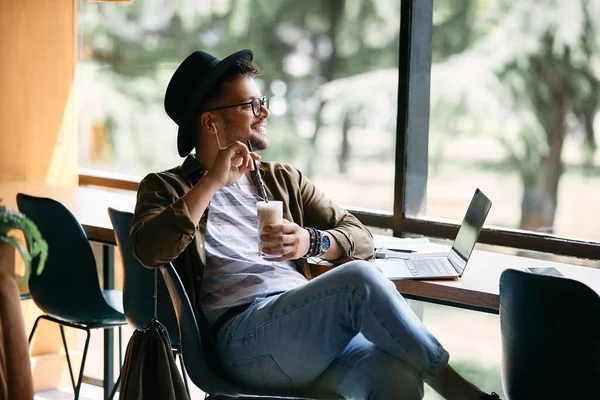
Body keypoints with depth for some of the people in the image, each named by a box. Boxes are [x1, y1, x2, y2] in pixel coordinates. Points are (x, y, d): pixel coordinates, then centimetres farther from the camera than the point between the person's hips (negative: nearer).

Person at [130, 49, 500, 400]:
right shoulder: (167, 187, 15)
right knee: (358, 280, -31)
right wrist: (213, 181, -7)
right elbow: (149, 250, -7)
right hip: (242, 336, -4)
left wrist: (311, 242, -4)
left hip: (310, 322, 4)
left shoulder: (284, 179, 27)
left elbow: (361, 239, 18)